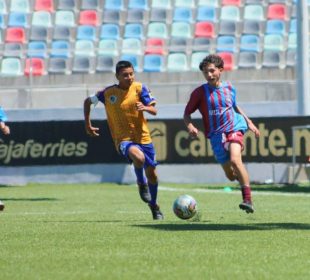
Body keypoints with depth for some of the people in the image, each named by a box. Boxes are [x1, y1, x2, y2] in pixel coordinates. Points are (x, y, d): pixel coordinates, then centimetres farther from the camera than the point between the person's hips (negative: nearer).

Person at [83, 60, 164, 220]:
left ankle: (154, 206, 33)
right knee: (138, 157, -35)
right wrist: (88, 125, 9)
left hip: (143, 137, 3)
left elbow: (154, 111, -8)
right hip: (123, 139, -3)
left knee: (151, 173, 7)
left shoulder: (139, 88, -4)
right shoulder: (108, 93, -5)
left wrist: (145, 107, -30)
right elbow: (88, 101, 11)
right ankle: (141, 183, -4)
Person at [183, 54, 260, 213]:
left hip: (234, 128, -1)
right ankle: (242, 175, 43)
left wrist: (249, 122, 19)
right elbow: (187, 114, 1)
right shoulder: (200, 92, -3)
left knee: (235, 159, -29)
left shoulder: (229, 88, 5)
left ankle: (248, 200, -30)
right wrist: (190, 127, -18)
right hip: (216, 135, 1)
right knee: (231, 176, 3)